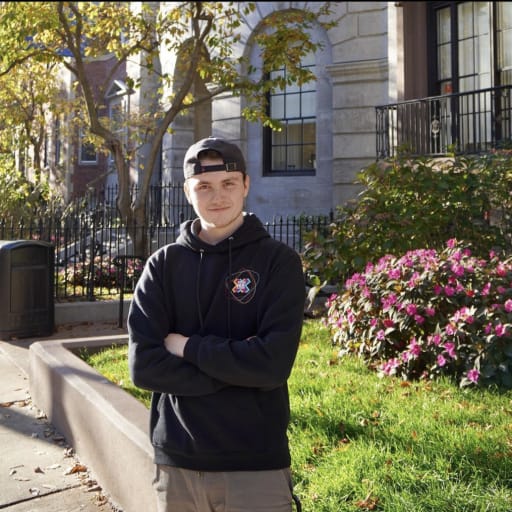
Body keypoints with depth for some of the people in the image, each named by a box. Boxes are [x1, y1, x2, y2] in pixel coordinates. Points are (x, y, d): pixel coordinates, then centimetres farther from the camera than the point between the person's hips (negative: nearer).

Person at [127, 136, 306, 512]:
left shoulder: (279, 261, -5)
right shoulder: (163, 266, 1)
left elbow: (273, 363, -15)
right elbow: (144, 365, -8)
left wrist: (187, 346, -10)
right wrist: (238, 368, -15)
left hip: (257, 463, -2)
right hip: (177, 462, 2)